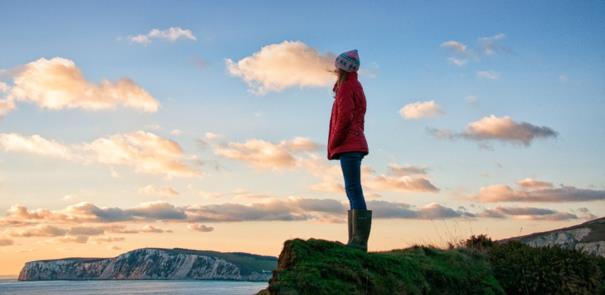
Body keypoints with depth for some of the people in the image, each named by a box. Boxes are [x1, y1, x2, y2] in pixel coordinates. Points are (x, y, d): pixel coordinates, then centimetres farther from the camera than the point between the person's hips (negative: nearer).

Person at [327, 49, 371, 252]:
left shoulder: (346, 87, -8)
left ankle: (359, 239, -17)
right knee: (353, 191, 9)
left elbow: (344, 118, -18)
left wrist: (334, 142, -9)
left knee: (353, 190, -13)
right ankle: (357, 239, 9)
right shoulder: (356, 87, 23)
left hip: (348, 145, -10)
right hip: (355, 144, 10)